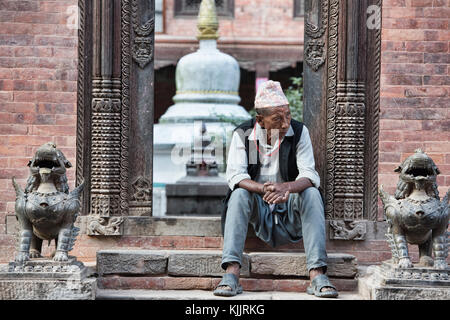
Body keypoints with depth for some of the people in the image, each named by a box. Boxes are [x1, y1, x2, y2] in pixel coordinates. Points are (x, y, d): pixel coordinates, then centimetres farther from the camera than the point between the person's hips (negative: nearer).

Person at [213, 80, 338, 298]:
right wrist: (263, 189, -39)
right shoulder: (243, 134, -7)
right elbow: (235, 176, -18)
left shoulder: (299, 132, -6)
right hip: (258, 209, 0)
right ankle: (231, 273, -39)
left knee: (311, 194, -28)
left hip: (289, 207, 0)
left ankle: (317, 274, -38)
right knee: (240, 194, -29)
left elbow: (310, 176, -16)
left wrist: (285, 187, -39)